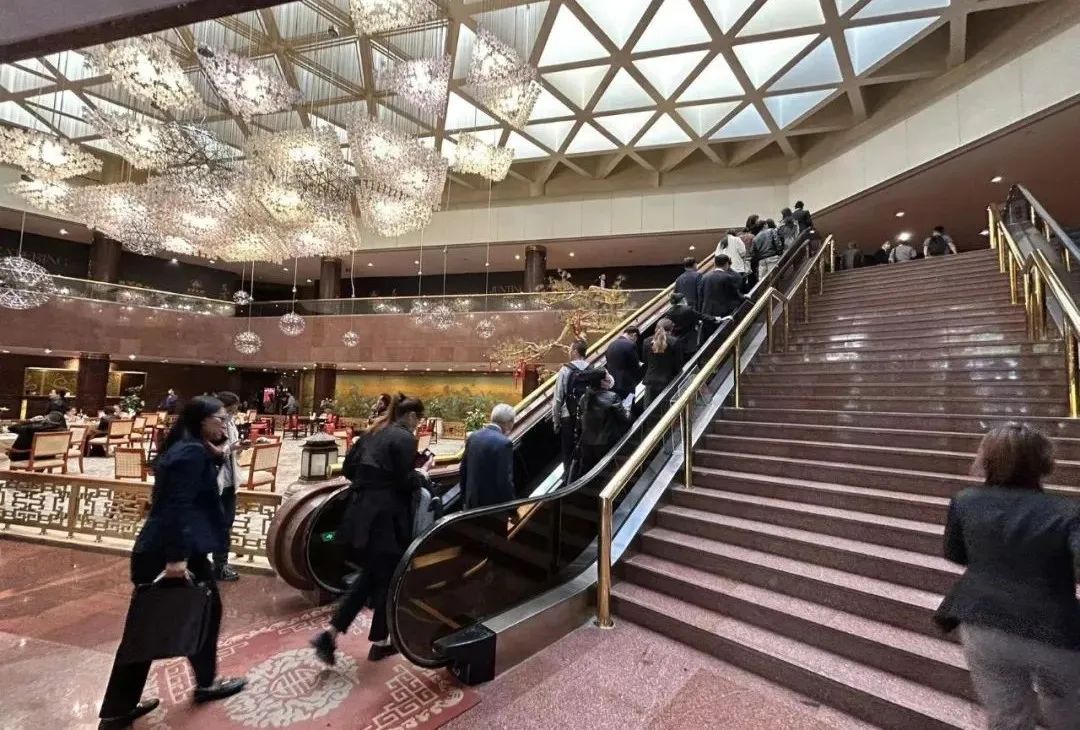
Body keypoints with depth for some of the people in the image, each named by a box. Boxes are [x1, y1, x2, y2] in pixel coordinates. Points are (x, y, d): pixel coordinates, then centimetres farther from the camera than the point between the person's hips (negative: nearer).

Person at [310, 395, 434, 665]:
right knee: (388, 579, 10)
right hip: (386, 518, -8)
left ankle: (330, 633, 15)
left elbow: (348, 468, 13)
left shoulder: (372, 433, 11)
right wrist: (423, 473, 1)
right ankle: (379, 643, 25)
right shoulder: (405, 438, -13)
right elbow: (405, 482, -17)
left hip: (362, 513, 8)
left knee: (369, 575, 21)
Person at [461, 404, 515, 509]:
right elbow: (505, 481, -20)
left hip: (473, 503, 7)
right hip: (494, 504, -7)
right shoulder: (504, 443, -20)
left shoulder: (473, 437, 3)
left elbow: (463, 470, 11)